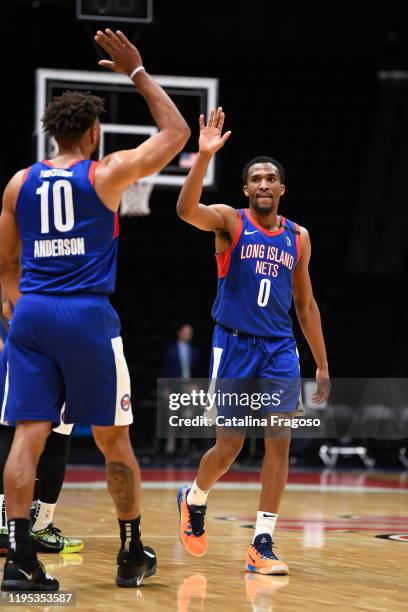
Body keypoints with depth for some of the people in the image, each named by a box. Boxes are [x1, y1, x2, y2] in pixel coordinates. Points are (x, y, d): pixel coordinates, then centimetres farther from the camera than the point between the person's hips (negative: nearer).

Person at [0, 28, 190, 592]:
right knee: (114, 440, 9)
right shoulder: (106, 174, -1)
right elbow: (176, 131, 8)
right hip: (88, 316, -3)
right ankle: (132, 556, 18)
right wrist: (137, 71, 13)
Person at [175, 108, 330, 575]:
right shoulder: (230, 221, -2)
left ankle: (262, 545, 0)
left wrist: (322, 368, 12)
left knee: (279, 443, -5)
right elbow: (186, 209, -24)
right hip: (234, 344, -3)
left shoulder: (298, 237, 9)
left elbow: (305, 303, 15)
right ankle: (193, 499, 31)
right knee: (228, 447, -1)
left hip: (280, 348, 3)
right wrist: (204, 156, -36)